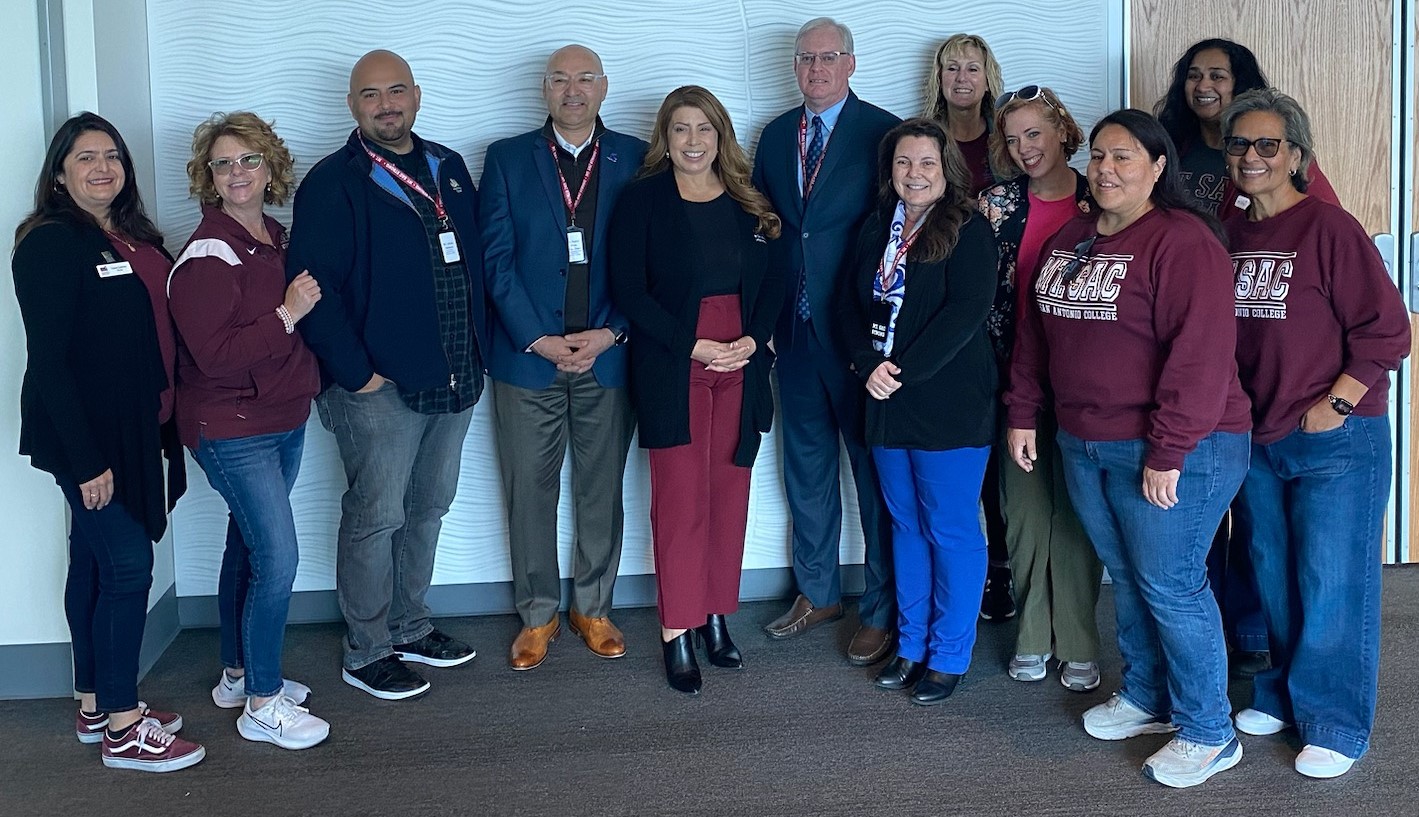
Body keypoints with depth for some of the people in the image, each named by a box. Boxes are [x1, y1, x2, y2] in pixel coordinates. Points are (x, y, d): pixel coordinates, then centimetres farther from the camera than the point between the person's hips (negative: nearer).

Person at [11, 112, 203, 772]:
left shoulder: (131, 238, 11)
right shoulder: (50, 244, -13)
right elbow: (49, 360, -17)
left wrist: (163, 430, 10)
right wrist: (86, 459, -20)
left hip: (133, 430, 8)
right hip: (85, 437, -8)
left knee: (95, 562, 15)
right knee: (128, 563, -7)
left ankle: (95, 707, 26)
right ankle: (121, 730, 3)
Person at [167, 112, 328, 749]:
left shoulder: (275, 239, 7)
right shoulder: (209, 255, -18)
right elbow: (214, 355, -24)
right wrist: (287, 315, -21)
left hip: (283, 420, 8)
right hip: (231, 429, -8)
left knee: (248, 548, 18)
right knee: (278, 559, -9)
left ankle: (239, 675, 33)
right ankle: (263, 704, 4)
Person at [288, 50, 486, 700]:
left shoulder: (448, 169, 12)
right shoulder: (334, 183, -8)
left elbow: (475, 261, 17)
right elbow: (314, 286, -14)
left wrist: (477, 349, 8)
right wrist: (356, 373, -17)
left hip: (454, 381, 6)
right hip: (379, 387, -6)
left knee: (427, 509, 16)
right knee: (375, 517, 1)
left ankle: (409, 629, 31)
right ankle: (365, 654, 14)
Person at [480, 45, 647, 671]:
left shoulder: (635, 160, 4)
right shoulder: (508, 159, 3)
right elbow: (496, 259, -2)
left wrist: (611, 333, -10)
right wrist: (537, 339, -10)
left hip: (608, 354, 1)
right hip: (527, 356, 0)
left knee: (602, 490, 10)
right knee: (529, 492, 6)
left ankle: (593, 608, 26)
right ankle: (537, 614, 21)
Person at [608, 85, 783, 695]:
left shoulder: (748, 203, 8)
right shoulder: (642, 199, -2)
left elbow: (773, 283, 8)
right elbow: (628, 291, -8)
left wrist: (751, 340, -10)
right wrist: (693, 346, -14)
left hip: (741, 364, 4)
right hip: (671, 368, -3)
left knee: (728, 493, 8)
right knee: (680, 498, -1)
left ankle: (716, 616, 20)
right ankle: (677, 632, 7)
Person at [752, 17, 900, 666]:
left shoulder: (883, 132, -6)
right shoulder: (775, 136, 11)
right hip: (794, 326, 6)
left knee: (874, 466, 2)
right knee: (806, 464, 15)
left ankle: (881, 611, 14)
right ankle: (818, 593, 31)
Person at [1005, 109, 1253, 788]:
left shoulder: (1182, 241, -15)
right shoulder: (1069, 240, 12)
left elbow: (1199, 354, -21)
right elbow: (1035, 332, 18)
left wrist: (1168, 451, -23)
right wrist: (1023, 414, 14)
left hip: (1170, 452, -7)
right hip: (1083, 444, 8)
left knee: (1169, 586, -2)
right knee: (1126, 577, 18)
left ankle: (1208, 734, 12)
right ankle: (1145, 697, 35)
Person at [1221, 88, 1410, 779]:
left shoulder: (1329, 228, -12)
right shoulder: (1229, 235, 6)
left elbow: (1385, 329, -13)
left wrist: (1334, 406, -14)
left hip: (1336, 440, -6)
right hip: (1259, 439, 6)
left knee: (1331, 585, 0)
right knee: (1274, 577, 16)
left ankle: (1335, 724, 14)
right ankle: (1282, 696, 32)